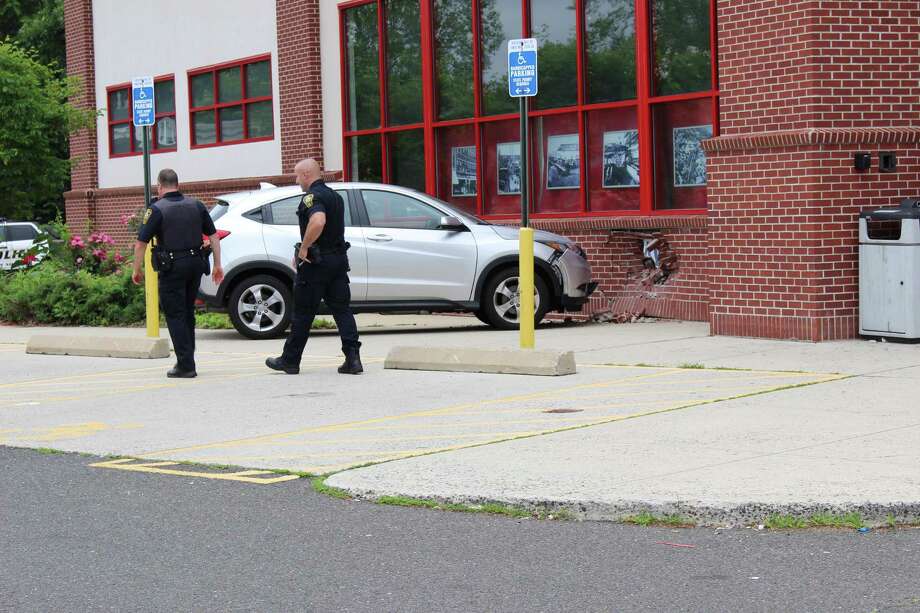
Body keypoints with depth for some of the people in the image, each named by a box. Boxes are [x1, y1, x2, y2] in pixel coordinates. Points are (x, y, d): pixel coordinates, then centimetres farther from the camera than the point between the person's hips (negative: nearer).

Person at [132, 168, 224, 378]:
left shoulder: (157, 209, -7)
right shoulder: (196, 205, 8)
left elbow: (140, 244, -9)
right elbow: (214, 236, 9)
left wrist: (137, 270, 2)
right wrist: (217, 265, 14)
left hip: (172, 267, -5)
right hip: (196, 264, 5)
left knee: (175, 315, 1)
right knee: (187, 313, 17)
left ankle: (186, 365, -3)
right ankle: (186, 360, 22)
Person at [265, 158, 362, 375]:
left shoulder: (311, 197, -14)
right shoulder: (335, 196, 16)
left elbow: (318, 222, -33)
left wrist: (303, 249, -23)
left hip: (316, 262, -8)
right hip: (339, 258, 8)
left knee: (303, 313, 2)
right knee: (342, 310, 5)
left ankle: (290, 360, 12)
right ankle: (353, 359, -4)